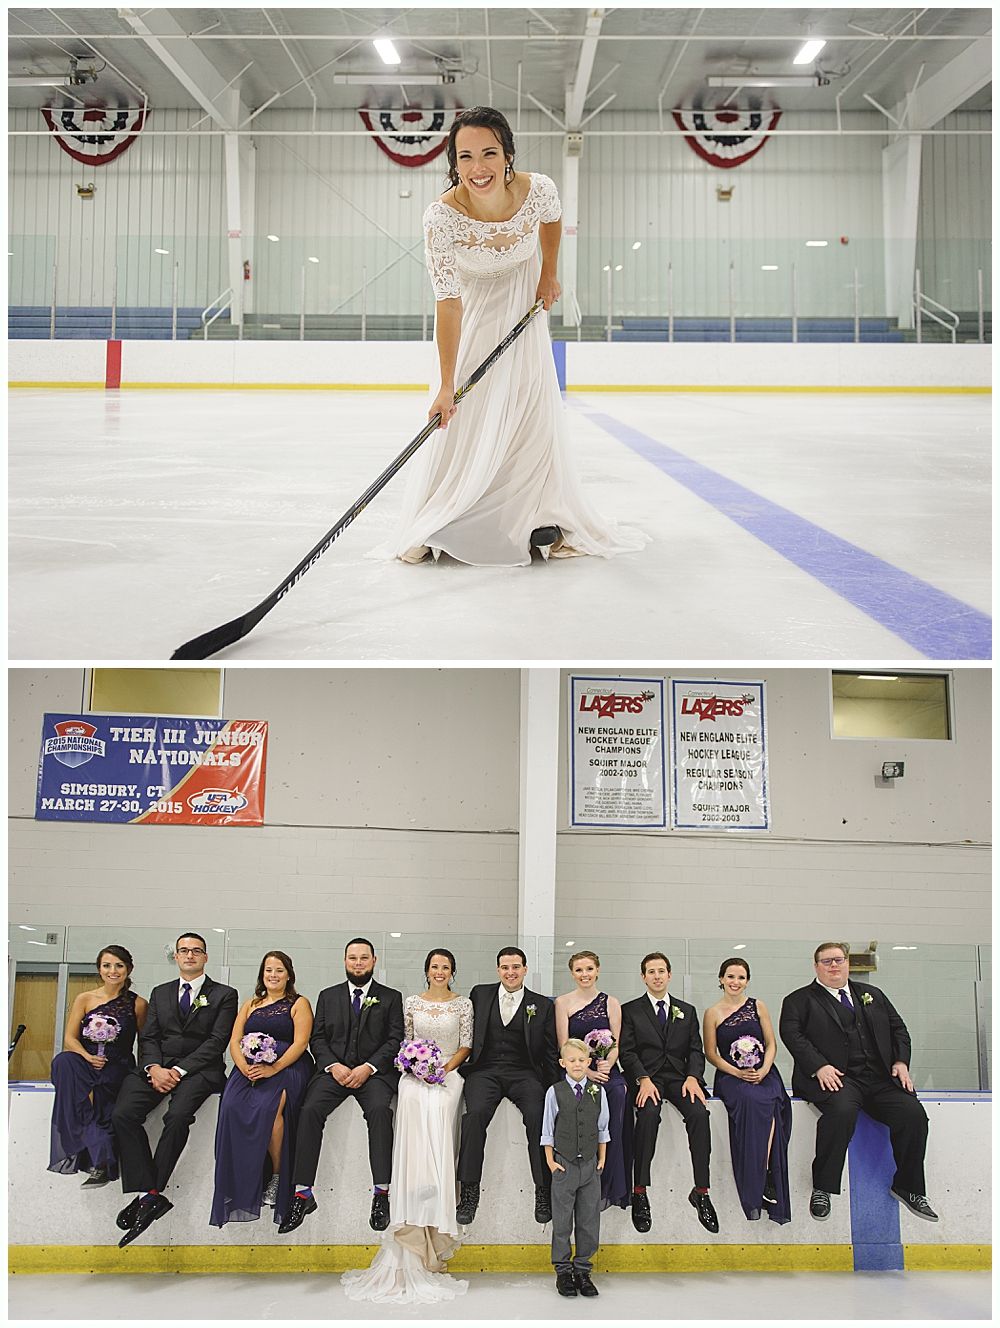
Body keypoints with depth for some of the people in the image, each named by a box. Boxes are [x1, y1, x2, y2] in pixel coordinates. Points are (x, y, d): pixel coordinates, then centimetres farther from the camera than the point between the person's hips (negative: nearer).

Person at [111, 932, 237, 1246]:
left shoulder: (223, 995, 9)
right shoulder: (160, 993, 22)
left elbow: (217, 1041, -2)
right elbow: (148, 1037, 12)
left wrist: (180, 1070, -14)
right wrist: (153, 1068, -10)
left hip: (199, 1069, -4)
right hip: (158, 1065, 4)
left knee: (178, 1116, -34)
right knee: (123, 1114, -24)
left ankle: (150, 1196, -24)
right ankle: (151, 1193, -24)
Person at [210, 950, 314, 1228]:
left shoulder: (299, 1004, 9)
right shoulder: (250, 1005, 22)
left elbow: (300, 1042, -3)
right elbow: (235, 1041, 12)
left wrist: (273, 1068, -17)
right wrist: (244, 1067, -9)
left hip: (287, 1067, -3)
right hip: (249, 1068, 3)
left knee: (268, 1107, -33)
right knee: (233, 1106, -27)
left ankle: (277, 1176, -17)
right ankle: (242, 1186, -19)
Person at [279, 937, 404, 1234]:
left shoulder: (391, 997, 12)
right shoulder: (328, 996, 19)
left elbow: (395, 1040, 3)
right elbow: (317, 1038, 11)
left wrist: (368, 1068, -12)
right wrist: (333, 1066, -8)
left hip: (373, 1071, -2)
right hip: (334, 1069, 2)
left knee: (379, 1109, -34)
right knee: (310, 1111, -27)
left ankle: (381, 1192, -33)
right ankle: (302, 1195, -26)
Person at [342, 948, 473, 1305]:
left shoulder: (463, 1004, 8)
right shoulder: (412, 1003, 12)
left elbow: (465, 1045, 6)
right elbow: (406, 1042, 14)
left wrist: (444, 1069, -7)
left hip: (447, 1074, -1)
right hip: (415, 1075, 1)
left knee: (437, 1139, -22)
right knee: (413, 1142, -19)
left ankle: (431, 1239, -21)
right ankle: (415, 1233, -22)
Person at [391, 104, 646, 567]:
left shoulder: (537, 189, -27)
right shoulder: (442, 216, -33)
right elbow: (448, 304, -29)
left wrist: (548, 276, 4)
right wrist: (447, 386, -29)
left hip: (523, 307, 2)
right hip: (471, 314, -2)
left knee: (536, 415, 1)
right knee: (456, 421, -5)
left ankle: (545, 520, 13)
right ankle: (427, 530, 7)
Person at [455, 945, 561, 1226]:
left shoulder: (542, 1005, 10)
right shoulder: (480, 994, 13)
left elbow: (550, 1052, 9)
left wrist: (554, 1087, -2)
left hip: (523, 1073, 0)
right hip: (485, 1071, 0)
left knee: (538, 1116, -29)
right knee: (476, 1112, -30)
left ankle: (543, 1192, -18)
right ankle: (469, 1192, -22)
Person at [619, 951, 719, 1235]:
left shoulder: (687, 1011, 20)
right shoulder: (630, 1010, 11)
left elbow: (695, 1050, 12)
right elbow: (627, 1052, 2)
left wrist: (692, 1077, -10)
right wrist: (643, 1080, -16)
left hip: (679, 1075, 2)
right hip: (646, 1075, -2)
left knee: (699, 1113, -30)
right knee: (648, 1112, -35)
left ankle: (701, 1192, -26)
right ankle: (640, 1192, -30)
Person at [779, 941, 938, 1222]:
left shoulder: (872, 995, 25)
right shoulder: (800, 1000, 9)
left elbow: (898, 1028, 23)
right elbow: (791, 1033, -5)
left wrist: (901, 1061, 5)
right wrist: (819, 1066, -19)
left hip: (881, 1078, 5)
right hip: (835, 1078, -5)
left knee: (913, 1113, -18)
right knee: (842, 1110, -35)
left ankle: (908, 1188, 2)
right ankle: (822, 1188, -19)